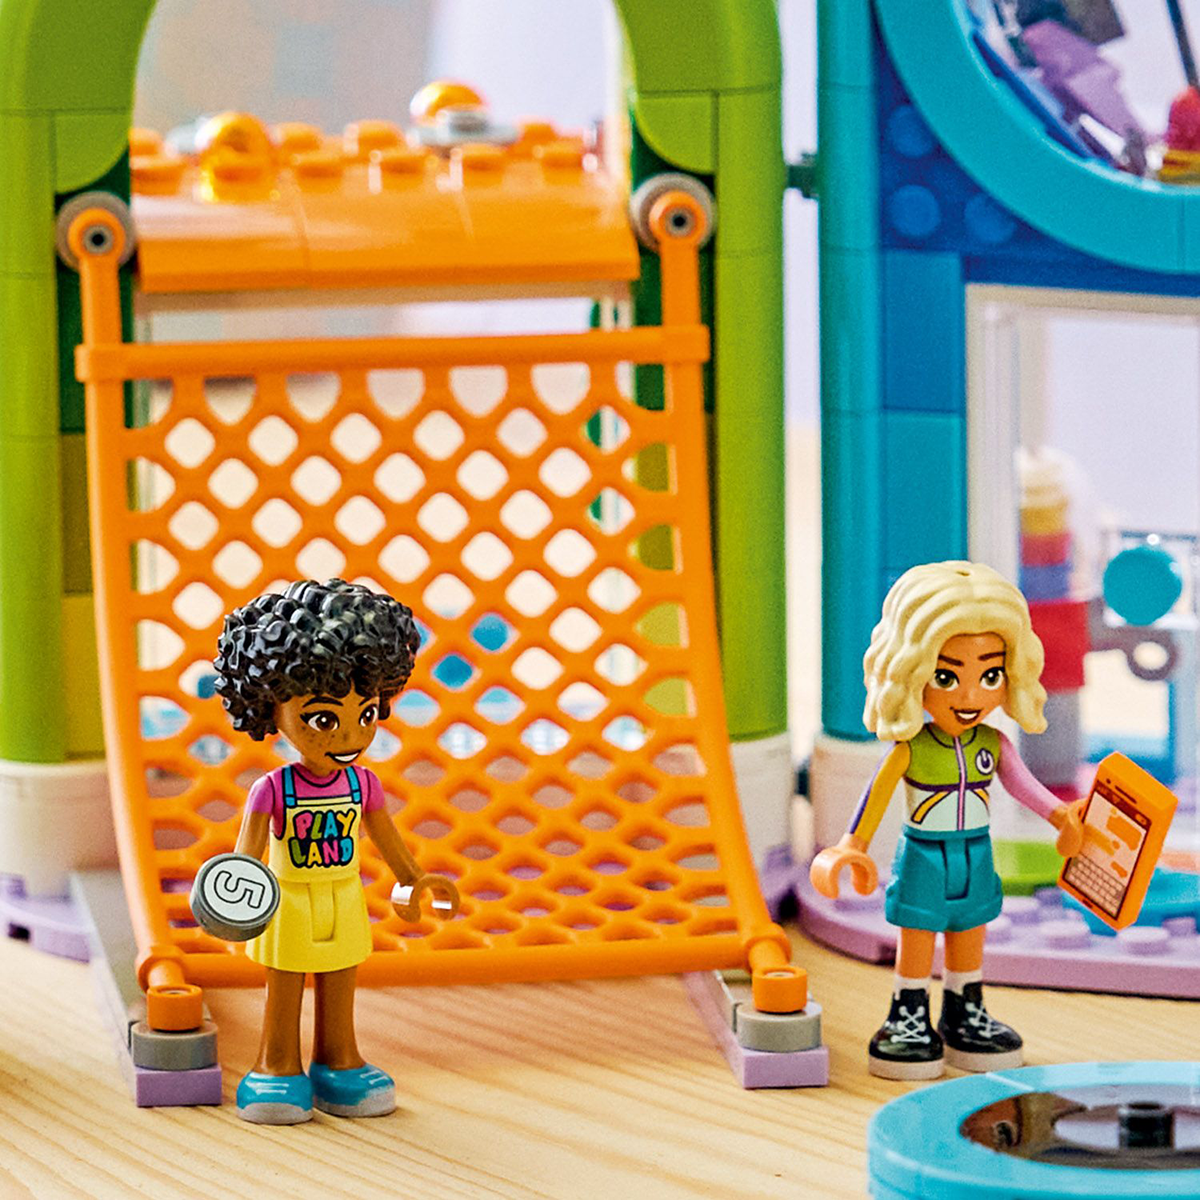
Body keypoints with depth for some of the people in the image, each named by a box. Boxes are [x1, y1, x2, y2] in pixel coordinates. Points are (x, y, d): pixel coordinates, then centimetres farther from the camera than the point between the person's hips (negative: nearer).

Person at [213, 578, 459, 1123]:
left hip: (343, 905, 4)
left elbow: (385, 836, 8)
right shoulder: (273, 789, -18)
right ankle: (279, 1067, 21)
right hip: (290, 908, -4)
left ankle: (337, 1062, 28)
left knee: (339, 991, 15)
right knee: (284, 992, 9)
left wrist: (412, 879, 14)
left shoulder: (361, 784, -4)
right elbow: (249, 844, -21)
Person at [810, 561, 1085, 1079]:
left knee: (969, 939, 16)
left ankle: (965, 1015, 29)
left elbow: (1020, 782, 5)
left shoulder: (994, 745, -8)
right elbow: (876, 795, -11)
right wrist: (853, 846, -10)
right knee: (917, 939, 6)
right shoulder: (908, 750, -19)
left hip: (975, 860, 4)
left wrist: (1062, 817, 7)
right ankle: (909, 1017, 18)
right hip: (924, 860, -4)